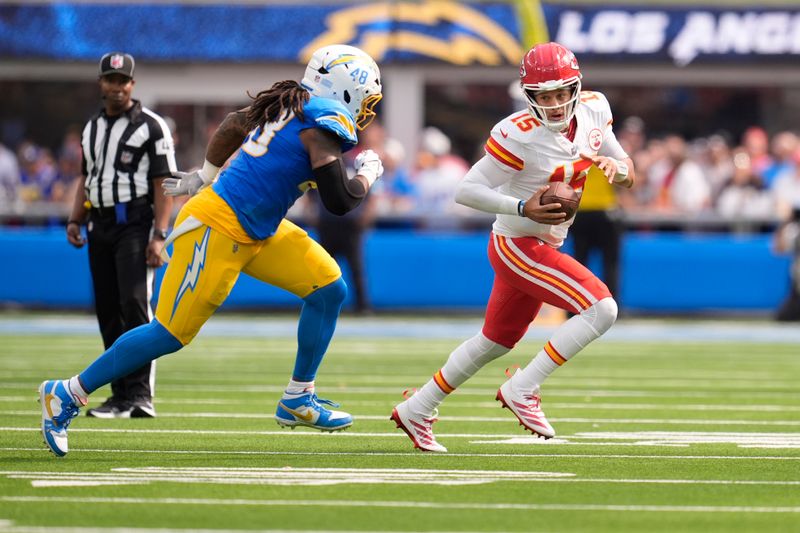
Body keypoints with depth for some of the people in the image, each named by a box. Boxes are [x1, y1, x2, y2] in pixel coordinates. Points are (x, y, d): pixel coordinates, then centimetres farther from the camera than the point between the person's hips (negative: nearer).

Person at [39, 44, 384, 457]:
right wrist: (368, 173, 2)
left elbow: (234, 125, 25)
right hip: (219, 230, -10)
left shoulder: (292, 106, 10)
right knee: (171, 334, -5)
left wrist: (204, 176, 38)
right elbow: (340, 201, -17)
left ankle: (298, 399, 14)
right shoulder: (323, 126, -16)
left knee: (329, 290, 6)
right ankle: (68, 395, 5)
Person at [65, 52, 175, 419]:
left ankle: (140, 394, -19)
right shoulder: (92, 128, 17)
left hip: (135, 224, -7)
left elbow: (163, 184, -8)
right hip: (100, 227, 7)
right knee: (107, 311, 5)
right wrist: (75, 220, 10)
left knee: (135, 303, -18)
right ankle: (121, 396, 10)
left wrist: (158, 235, -16)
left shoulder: (150, 126, -4)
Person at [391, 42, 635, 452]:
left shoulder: (593, 111, -3)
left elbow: (628, 174, 7)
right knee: (601, 308, -21)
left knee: (495, 342, 21)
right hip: (518, 246, -8)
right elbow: (466, 190, -20)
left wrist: (616, 167, -17)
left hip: (545, 247, 8)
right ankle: (522, 390, -15)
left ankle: (416, 411, 33)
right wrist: (523, 208, -31)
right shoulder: (519, 135, -24)